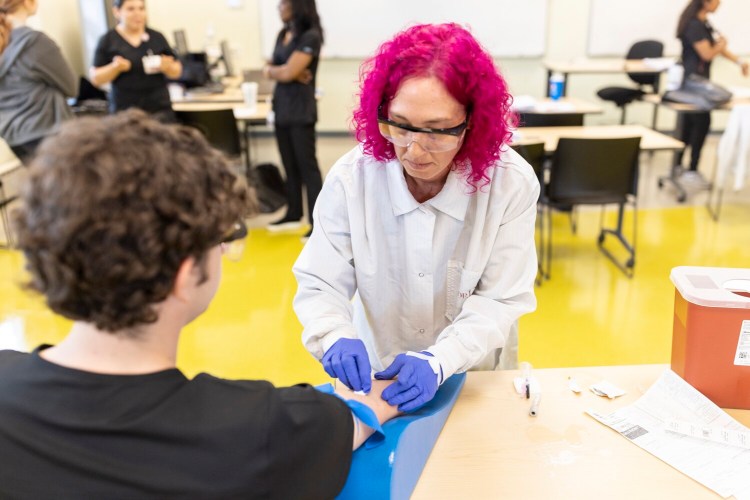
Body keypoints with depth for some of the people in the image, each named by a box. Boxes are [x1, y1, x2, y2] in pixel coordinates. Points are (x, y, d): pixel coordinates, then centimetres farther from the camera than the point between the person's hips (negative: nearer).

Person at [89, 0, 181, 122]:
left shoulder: (157, 37, 9)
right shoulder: (107, 40, 4)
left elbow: (177, 72, 12)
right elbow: (95, 78, 3)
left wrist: (167, 67, -10)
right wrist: (114, 67, -15)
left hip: (160, 109, 2)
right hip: (124, 111, -1)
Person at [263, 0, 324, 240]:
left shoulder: (310, 36, -12)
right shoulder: (283, 34, 13)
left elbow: (289, 72, -18)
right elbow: (269, 69, 9)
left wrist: (271, 70, 2)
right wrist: (283, 71, -11)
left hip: (301, 109, -8)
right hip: (281, 106, 8)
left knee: (307, 165, -5)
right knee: (289, 164, 14)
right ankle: (293, 214, 26)